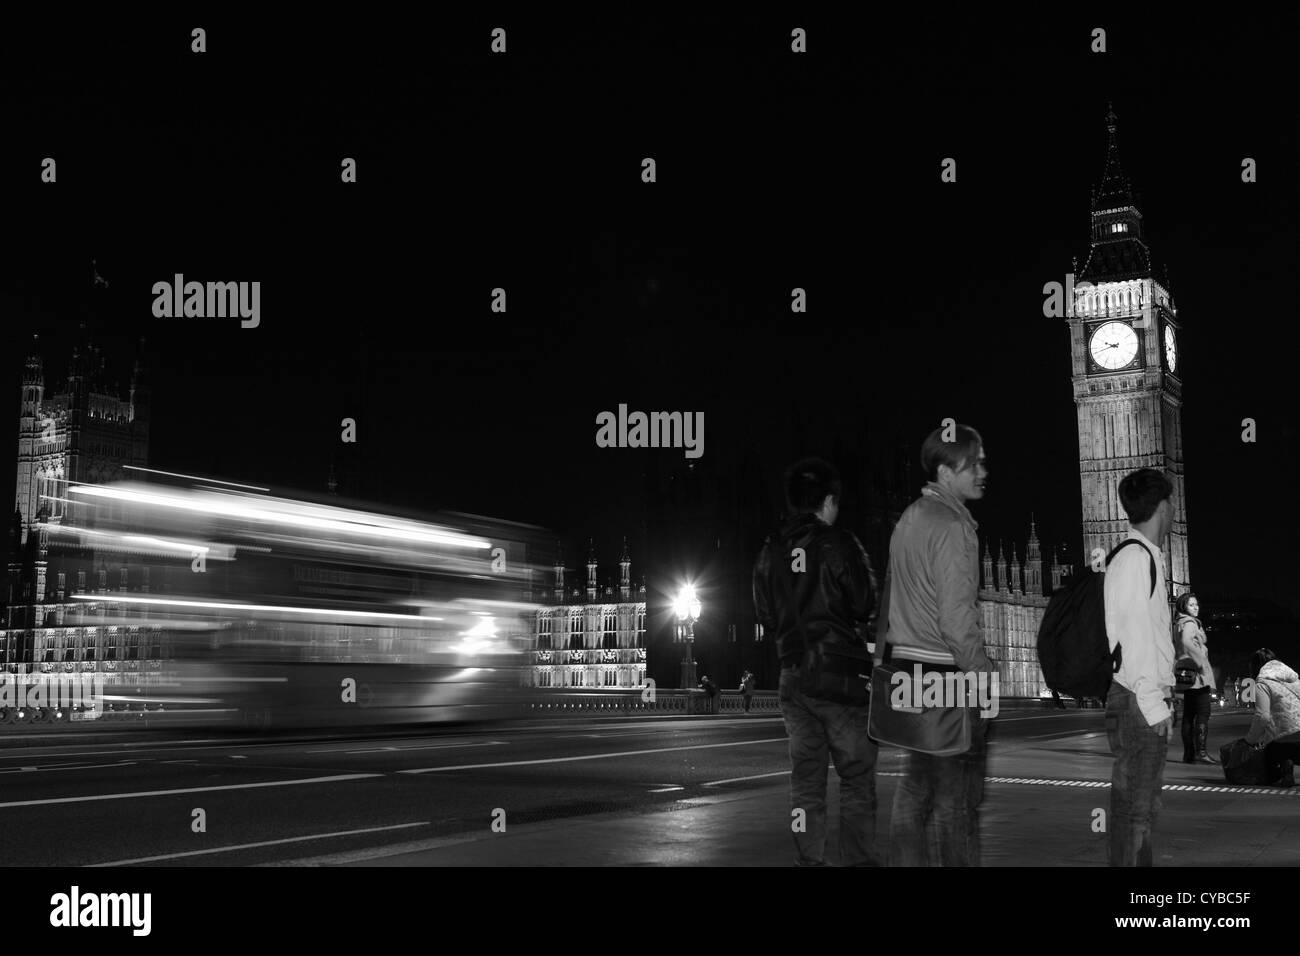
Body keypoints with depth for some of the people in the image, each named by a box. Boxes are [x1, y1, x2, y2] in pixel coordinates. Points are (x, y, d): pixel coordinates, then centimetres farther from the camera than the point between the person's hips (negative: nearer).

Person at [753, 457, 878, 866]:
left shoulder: (769, 553, 7)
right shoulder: (839, 545, -9)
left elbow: (766, 617, 11)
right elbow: (866, 607, -8)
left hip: (793, 676, 5)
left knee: (805, 780, 10)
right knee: (857, 778, 1)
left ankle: (808, 860, 11)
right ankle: (858, 859, -1)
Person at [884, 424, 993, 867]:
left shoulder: (909, 518, 14)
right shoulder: (951, 525, -14)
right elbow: (957, 618, -19)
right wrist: (985, 674, -13)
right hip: (947, 672, -9)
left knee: (915, 790, 13)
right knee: (958, 798, -2)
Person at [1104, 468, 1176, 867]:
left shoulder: (1147, 557, 16)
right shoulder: (1134, 558, -13)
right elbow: (1132, 634, -18)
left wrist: (1161, 697, 10)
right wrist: (1153, 703, -18)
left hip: (1149, 701, 10)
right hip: (1137, 700, -10)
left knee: (1145, 803, 17)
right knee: (1133, 804, -7)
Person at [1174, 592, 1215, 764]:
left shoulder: (1179, 624, 19)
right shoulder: (1190, 623, -9)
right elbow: (1186, 641, -27)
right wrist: (1200, 661, -23)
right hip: (1197, 672, -10)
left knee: (1189, 714, 8)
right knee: (1203, 713, -11)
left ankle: (1188, 753, 8)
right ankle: (1201, 752, -16)